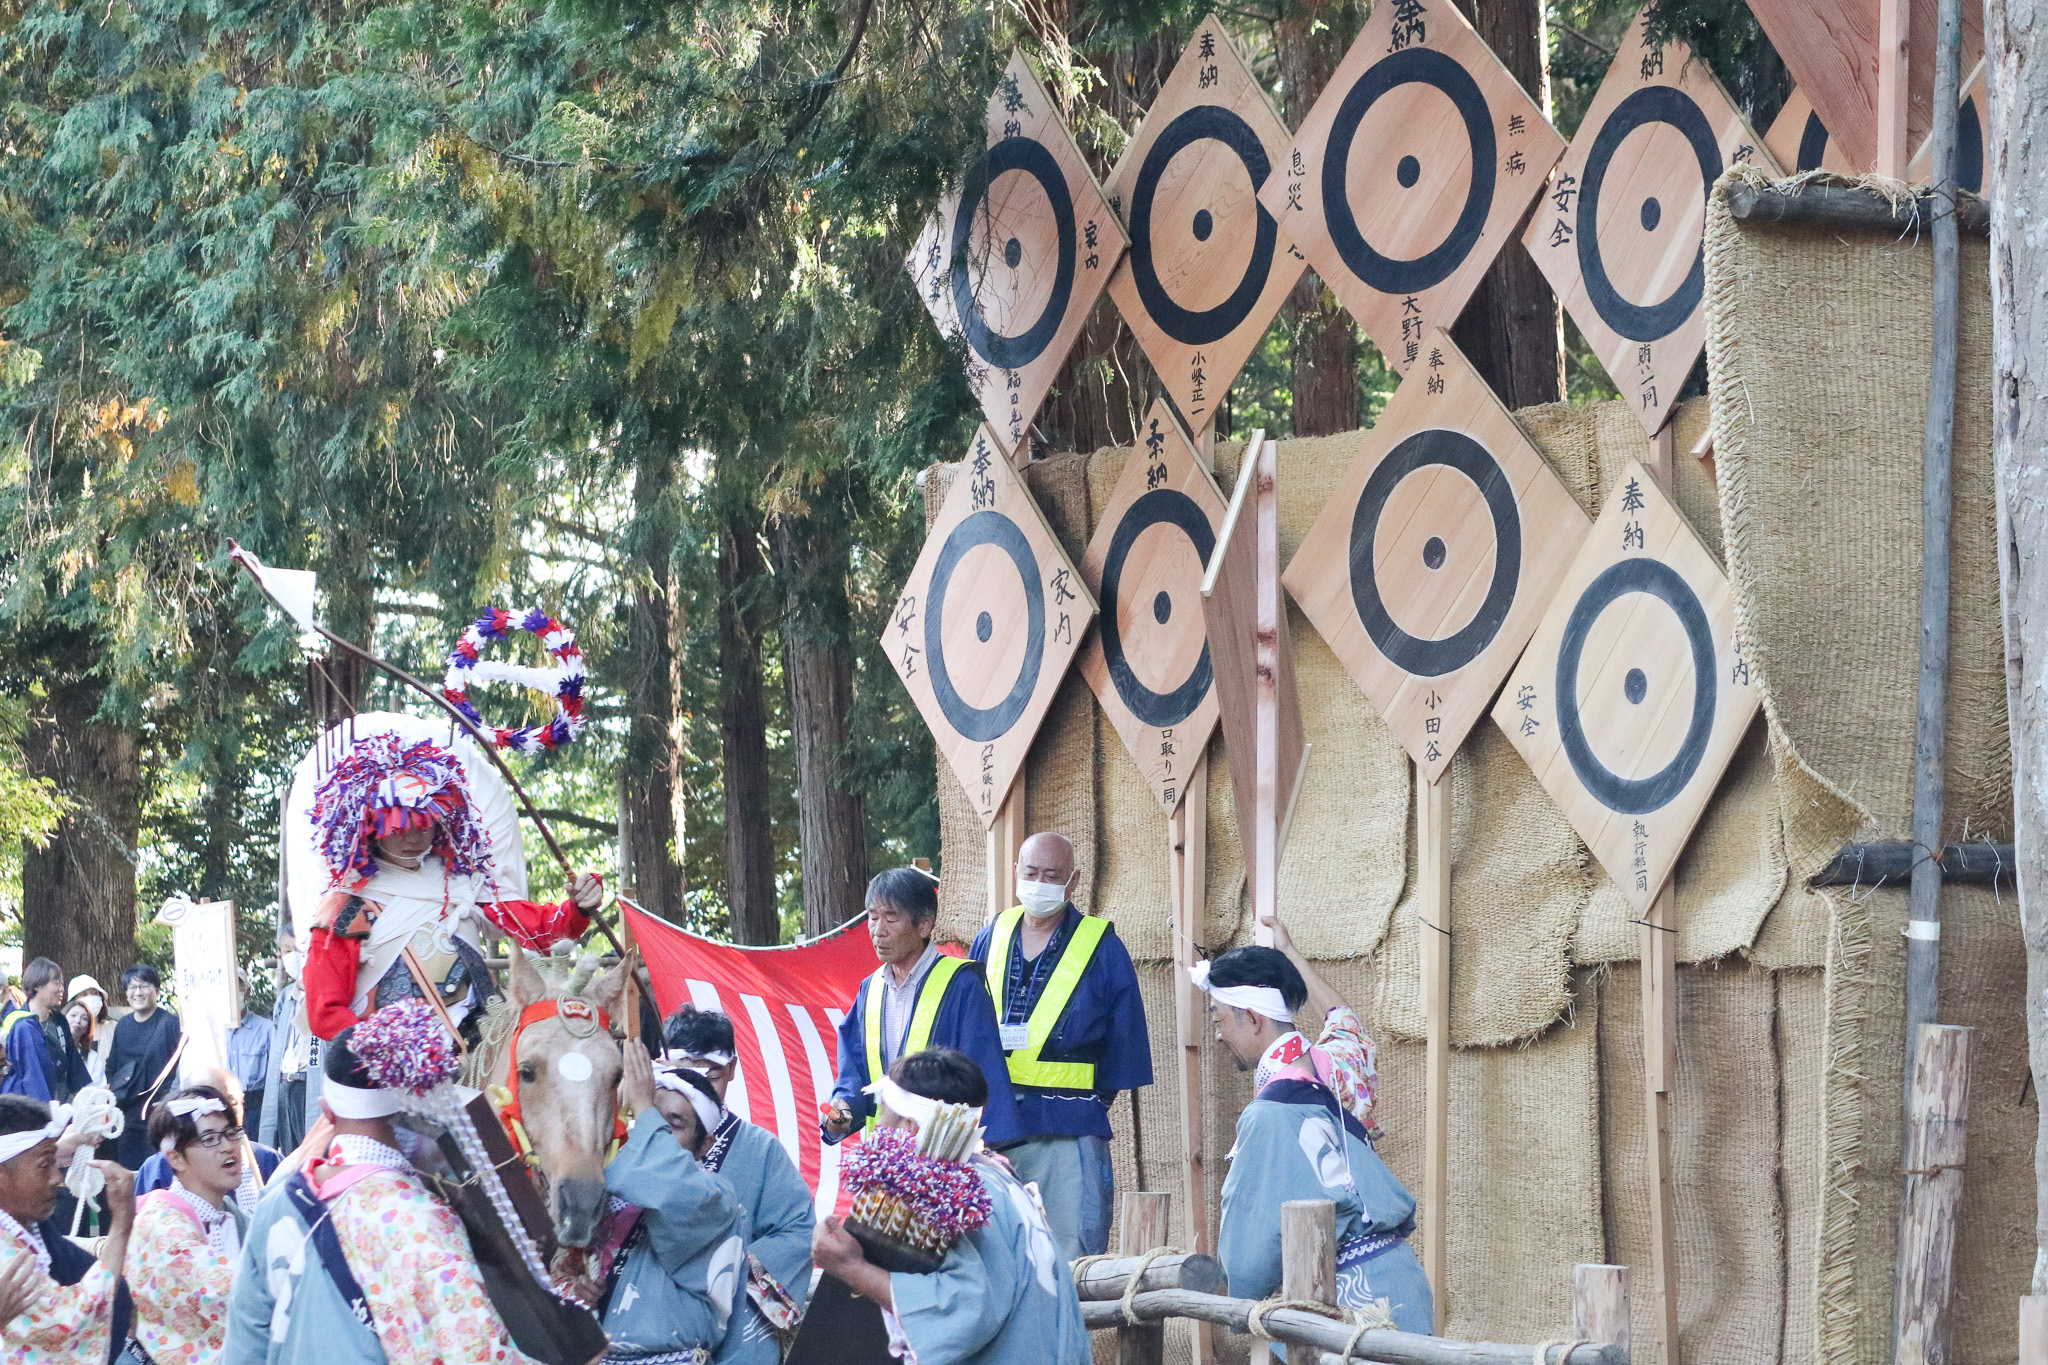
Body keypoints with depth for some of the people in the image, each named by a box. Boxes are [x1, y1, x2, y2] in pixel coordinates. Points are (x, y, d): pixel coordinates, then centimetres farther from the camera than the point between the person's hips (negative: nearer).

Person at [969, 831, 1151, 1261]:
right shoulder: (991, 940, 13)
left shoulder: (1101, 947, 2)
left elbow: (1123, 1041, 5)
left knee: (1073, 1254, -8)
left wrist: (1094, 1102, 2)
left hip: (1068, 1132, -4)